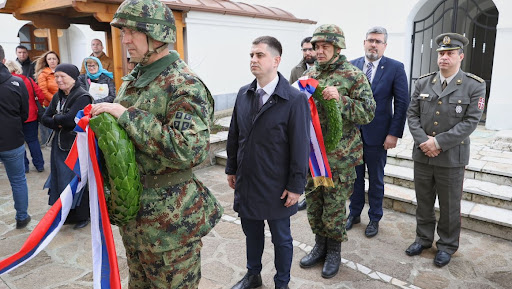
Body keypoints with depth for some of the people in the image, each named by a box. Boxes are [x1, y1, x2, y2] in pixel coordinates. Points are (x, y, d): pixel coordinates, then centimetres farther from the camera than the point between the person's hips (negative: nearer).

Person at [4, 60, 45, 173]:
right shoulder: (28, 80, -3)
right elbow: (40, 95, -3)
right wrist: (37, 106, 13)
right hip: (31, 116, 3)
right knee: (33, 140, 13)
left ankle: (24, 166, 16)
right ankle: (39, 165, 15)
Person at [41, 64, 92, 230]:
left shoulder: (82, 97, -15)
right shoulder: (58, 96, 10)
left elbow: (70, 119, -24)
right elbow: (45, 119, 7)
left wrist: (55, 119, -5)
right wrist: (60, 124, -12)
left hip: (76, 146, -8)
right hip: (59, 145, 8)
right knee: (61, 180, 13)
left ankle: (82, 216, 19)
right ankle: (67, 214, 28)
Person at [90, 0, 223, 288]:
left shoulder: (185, 85, -20)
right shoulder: (133, 79, 8)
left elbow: (187, 149, -33)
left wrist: (125, 114, -28)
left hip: (170, 218, -8)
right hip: (133, 209, 9)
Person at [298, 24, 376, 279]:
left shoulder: (353, 76, -7)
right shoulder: (309, 74, 9)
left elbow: (368, 112, -12)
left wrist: (340, 99, -26)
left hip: (339, 156, -5)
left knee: (334, 206, 7)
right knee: (314, 203, 15)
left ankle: (334, 251, 28)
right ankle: (320, 245, 35)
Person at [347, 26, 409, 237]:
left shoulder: (395, 68, -5)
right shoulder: (351, 66, 3)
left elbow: (402, 103, -6)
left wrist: (394, 133, -11)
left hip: (377, 135, -2)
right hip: (352, 132, 3)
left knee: (376, 180, 12)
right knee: (355, 177, 15)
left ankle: (374, 218, 30)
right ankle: (354, 213, 33)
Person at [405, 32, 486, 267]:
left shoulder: (475, 86, -5)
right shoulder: (423, 83, 5)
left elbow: (470, 121, -12)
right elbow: (412, 114, 2)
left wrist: (439, 142, -18)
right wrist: (423, 141, -12)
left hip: (451, 157, -3)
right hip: (422, 154, 3)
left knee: (449, 205, 10)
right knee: (423, 201, 15)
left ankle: (447, 245, 29)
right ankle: (423, 238, 33)